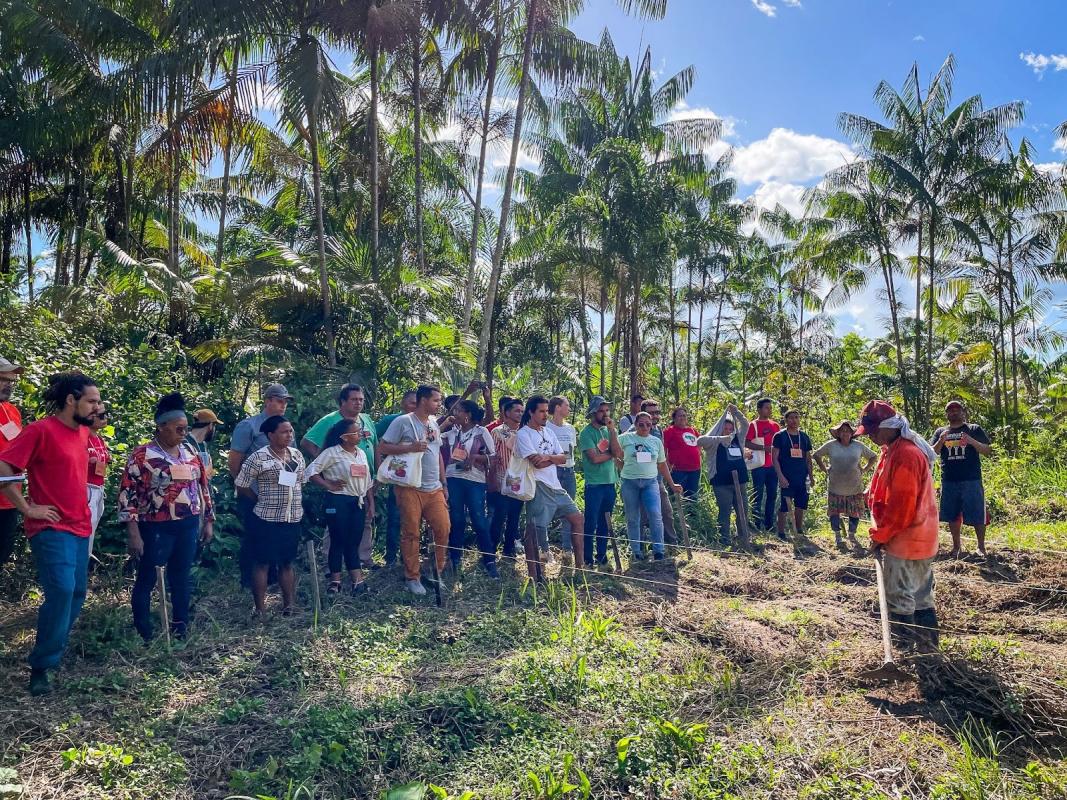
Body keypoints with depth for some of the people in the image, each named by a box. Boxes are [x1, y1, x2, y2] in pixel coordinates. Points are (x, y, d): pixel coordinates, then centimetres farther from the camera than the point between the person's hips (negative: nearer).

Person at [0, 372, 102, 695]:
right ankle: (41, 667, -2)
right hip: (52, 529, -8)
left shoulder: (83, 432, 10)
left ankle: (54, 651, 29)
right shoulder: (40, 430, -14)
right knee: (62, 591, -16)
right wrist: (27, 508, -14)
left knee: (77, 592, 11)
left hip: (80, 526, 8)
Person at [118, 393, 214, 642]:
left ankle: (181, 628, 28)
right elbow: (128, 493, -12)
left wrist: (208, 520, 12)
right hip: (157, 529, -5)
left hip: (188, 526, 5)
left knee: (182, 578, 15)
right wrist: (133, 533, -16)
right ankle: (143, 634, 20)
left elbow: (203, 486, 14)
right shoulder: (142, 455, -10)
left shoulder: (190, 452, 7)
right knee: (146, 579, 5)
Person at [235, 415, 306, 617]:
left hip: (293, 519, 5)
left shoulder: (297, 455, 8)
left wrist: (299, 506, 10)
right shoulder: (258, 457, -11)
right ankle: (260, 609, 11)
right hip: (266, 520, -5)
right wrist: (262, 501, -1)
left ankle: (289, 605, 20)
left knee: (287, 562, 13)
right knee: (262, 563, 4)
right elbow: (242, 487, -7)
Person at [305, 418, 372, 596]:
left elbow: (367, 480, 18)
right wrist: (329, 485, -14)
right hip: (338, 502, -5)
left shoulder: (361, 453, 12)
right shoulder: (332, 453, -9)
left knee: (354, 542, 7)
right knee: (338, 541, 1)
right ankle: (335, 580, 13)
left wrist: (369, 502, 13)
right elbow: (310, 471, -13)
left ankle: (357, 580, 8)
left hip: (359, 502, 6)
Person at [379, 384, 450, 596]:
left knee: (443, 529, 3)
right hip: (410, 489, -6)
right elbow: (383, 448, -10)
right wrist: (411, 447, -20)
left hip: (435, 489, 6)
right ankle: (412, 578, 14)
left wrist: (444, 483, 18)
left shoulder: (434, 424, 14)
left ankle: (437, 571, 21)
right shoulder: (402, 422, -8)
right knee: (411, 534, 2)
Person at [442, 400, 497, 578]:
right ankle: (455, 559, 19)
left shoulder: (482, 432, -1)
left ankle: (489, 560, 4)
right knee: (456, 519, 8)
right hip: (453, 478, 4)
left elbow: (493, 457, -1)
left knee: (479, 520, -4)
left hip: (475, 480, -4)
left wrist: (474, 457, -13)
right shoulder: (452, 432, 11)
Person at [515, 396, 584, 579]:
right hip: (538, 487, -8)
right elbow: (537, 463, -18)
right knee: (534, 529, -5)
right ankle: (533, 575, 3)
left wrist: (547, 457, -11)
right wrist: (555, 458, -2)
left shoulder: (548, 432, 15)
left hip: (555, 486, 8)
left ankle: (579, 565, 17)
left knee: (577, 518, 9)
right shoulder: (523, 434, -8)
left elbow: (563, 458, 9)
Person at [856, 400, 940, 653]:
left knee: (899, 598, -2)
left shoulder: (904, 455, -22)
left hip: (905, 540, -10)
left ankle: (904, 648, 6)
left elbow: (901, 506, -23)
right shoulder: (895, 450, 11)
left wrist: (880, 536, -15)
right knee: (921, 596, 16)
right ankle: (927, 647, 24)